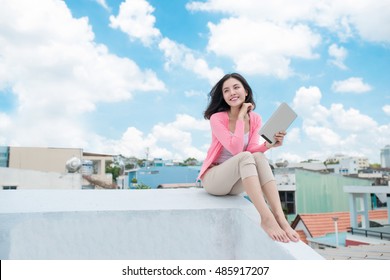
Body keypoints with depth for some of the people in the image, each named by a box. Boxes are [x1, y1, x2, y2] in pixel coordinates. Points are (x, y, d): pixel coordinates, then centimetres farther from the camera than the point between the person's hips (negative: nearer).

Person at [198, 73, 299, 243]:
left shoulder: (255, 119, 2)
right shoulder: (217, 118, -14)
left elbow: (253, 150, -10)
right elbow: (236, 149, -24)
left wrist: (268, 144, -30)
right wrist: (240, 117, -20)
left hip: (237, 183, 4)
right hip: (213, 177, -4)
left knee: (259, 157, -30)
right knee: (245, 157, -35)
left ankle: (280, 218, -42)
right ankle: (266, 219, -49)